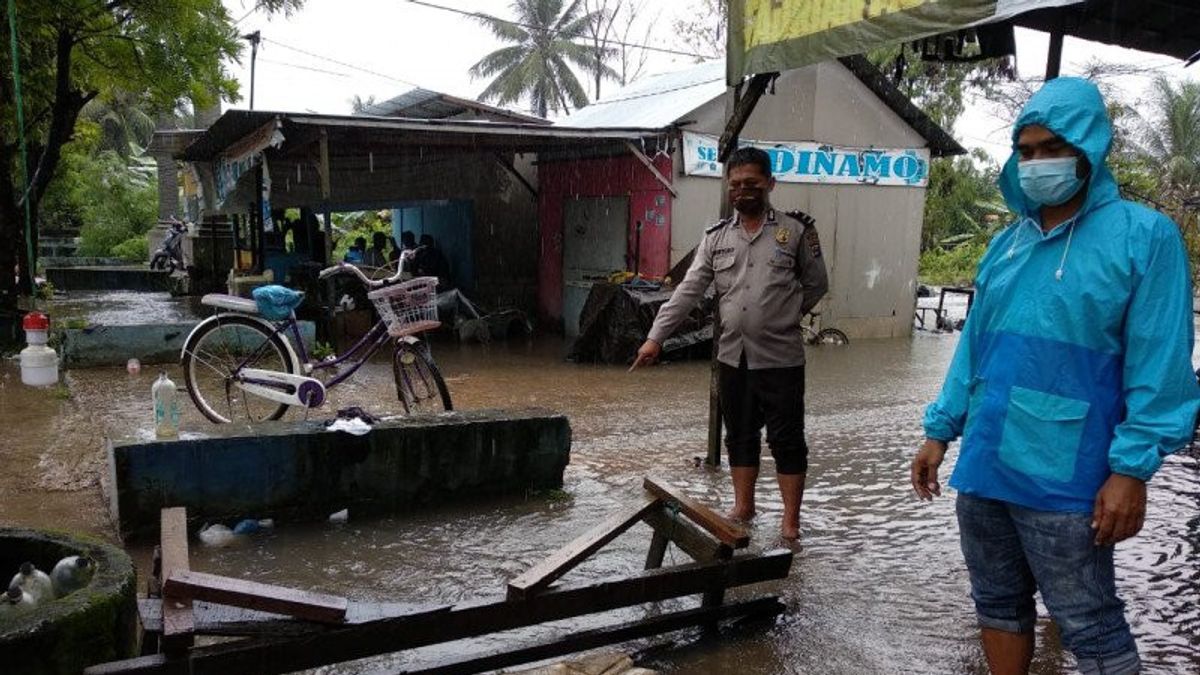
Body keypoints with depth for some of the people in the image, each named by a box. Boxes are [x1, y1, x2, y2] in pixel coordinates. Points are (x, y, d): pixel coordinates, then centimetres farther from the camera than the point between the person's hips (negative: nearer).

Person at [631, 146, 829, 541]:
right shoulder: (716, 238, 5)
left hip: (781, 358, -3)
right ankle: (743, 507, 30)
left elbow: (816, 285, 8)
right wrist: (656, 336, -6)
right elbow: (688, 291, 1)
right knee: (740, 436, 15)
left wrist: (783, 317, 5)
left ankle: (791, 520, 15)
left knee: (787, 439, 3)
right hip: (733, 357, 4)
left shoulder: (794, 233, -2)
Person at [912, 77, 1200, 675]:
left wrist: (1132, 469, -15)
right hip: (983, 466, 6)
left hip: (1062, 479, -6)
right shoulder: (1006, 245, 11)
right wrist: (940, 430, 11)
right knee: (999, 604, 18)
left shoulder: (1144, 236, -7)